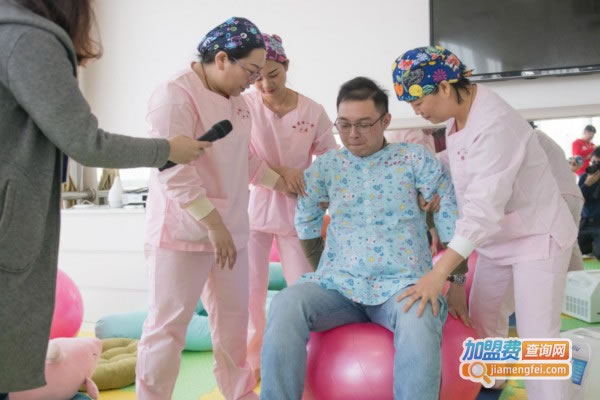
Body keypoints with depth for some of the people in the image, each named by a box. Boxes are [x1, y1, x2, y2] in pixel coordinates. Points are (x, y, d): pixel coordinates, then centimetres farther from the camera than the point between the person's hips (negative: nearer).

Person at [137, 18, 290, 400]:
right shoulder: (175, 95, -16)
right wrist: (214, 225, -23)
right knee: (169, 325, 0)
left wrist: (285, 185, 18)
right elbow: (174, 171, -22)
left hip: (231, 230, 8)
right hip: (185, 232, -8)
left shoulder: (236, 99, 10)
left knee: (233, 319, 16)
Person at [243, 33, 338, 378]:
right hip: (253, 206, 0)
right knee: (251, 287, 9)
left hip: (297, 210, 1)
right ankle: (254, 357, 28)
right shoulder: (244, 106, -9)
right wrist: (281, 173, -23)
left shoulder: (314, 111, -6)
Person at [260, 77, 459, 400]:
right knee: (285, 306, -28)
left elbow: (452, 219, 4)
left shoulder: (414, 158, 5)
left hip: (401, 285, -2)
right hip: (338, 285, 2)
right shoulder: (326, 165, 11)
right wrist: (314, 270, 9)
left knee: (419, 325, -36)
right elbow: (305, 226, 18)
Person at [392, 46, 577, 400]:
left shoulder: (495, 126, -31)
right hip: (497, 236, 9)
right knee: (479, 319, 16)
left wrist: (438, 273, -41)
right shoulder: (457, 117, -3)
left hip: (538, 236, -8)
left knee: (537, 336, -8)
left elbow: (484, 209, -37)